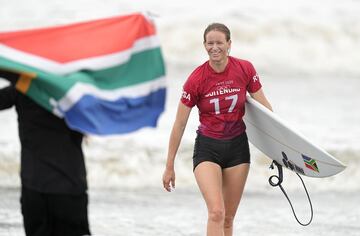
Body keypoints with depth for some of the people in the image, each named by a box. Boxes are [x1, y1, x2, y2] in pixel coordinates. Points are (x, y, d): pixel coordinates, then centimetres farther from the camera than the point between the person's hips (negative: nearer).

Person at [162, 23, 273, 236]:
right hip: (207, 148, -3)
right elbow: (179, 125, -5)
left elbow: (265, 109, 5)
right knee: (216, 213, -20)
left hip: (237, 146, 3)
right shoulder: (196, 80, -13)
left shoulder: (245, 69, -7)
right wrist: (169, 167, -2)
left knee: (228, 218, 6)